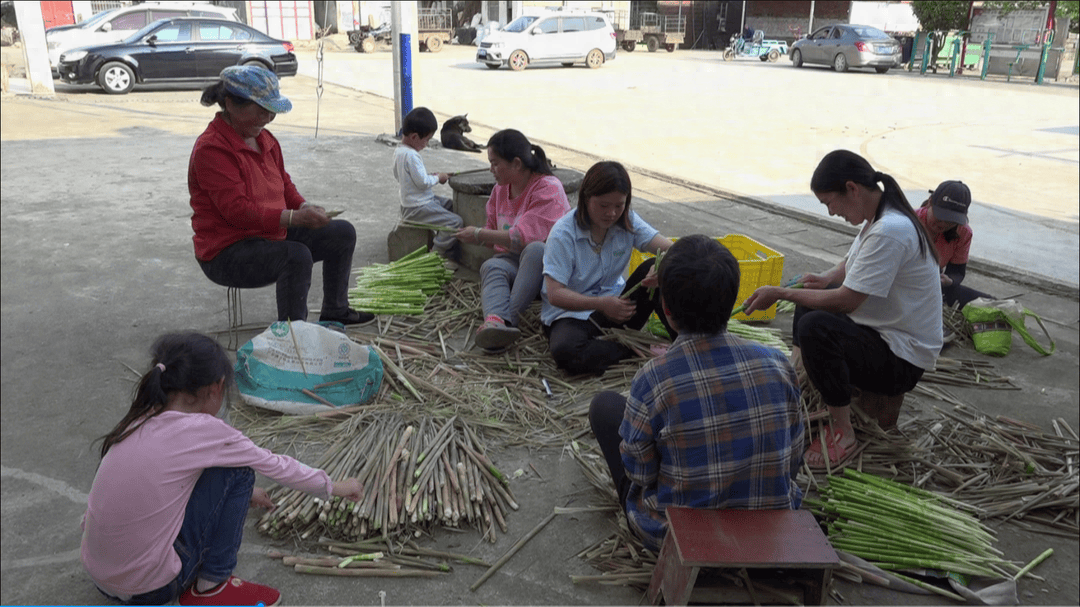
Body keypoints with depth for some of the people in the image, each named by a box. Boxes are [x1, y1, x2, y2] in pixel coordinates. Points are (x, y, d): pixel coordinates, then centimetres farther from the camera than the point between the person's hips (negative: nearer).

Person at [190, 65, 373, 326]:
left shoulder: (264, 138, 7)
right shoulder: (211, 149, -21)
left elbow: (284, 183, 17)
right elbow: (237, 210, -28)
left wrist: (305, 206, -6)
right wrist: (294, 217, -36)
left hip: (271, 234, 10)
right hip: (227, 253, -9)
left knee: (342, 233, 9)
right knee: (297, 255, -36)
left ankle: (335, 312, 23)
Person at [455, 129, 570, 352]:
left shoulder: (549, 188, -13)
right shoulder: (500, 189, 13)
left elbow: (524, 237, -22)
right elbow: (492, 230, 26)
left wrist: (479, 235, -15)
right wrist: (468, 235, 6)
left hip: (546, 260, -5)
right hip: (512, 259, 5)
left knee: (535, 250, -39)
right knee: (491, 266, -29)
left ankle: (509, 317, -46)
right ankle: (495, 319, -59)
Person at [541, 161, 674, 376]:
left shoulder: (627, 222, -2)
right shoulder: (563, 233, -16)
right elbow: (555, 294, -19)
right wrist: (601, 304, -31)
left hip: (618, 307, 4)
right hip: (573, 314, -4)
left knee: (652, 268, -18)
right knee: (565, 352, -38)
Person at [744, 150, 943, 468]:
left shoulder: (890, 231, -27)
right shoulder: (880, 217, 5)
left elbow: (846, 300, -26)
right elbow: (853, 263, 23)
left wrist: (781, 293, -17)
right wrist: (828, 277, 2)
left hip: (903, 360, -10)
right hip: (884, 334, 10)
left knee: (815, 326, -32)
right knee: (808, 303, 22)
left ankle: (842, 433, -19)